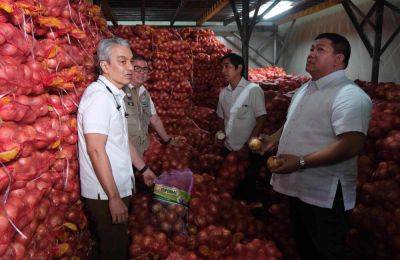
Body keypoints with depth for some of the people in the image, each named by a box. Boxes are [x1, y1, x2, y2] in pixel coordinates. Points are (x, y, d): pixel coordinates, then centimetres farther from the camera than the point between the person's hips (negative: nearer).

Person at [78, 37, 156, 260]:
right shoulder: (99, 96, -20)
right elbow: (95, 150, -26)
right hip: (105, 195, -9)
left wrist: (143, 168, 23)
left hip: (118, 188, 9)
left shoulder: (115, 95, 11)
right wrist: (114, 197, -23)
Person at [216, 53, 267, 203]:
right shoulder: (223, 93, 6)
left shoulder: (253, 90, -11)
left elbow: (261, 120, -13)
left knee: (247, 190, 6)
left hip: (248, 151, -5)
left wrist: (247, 146, -15)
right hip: (228, 149, 5)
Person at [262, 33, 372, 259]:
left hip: (324, 196, -8)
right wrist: (274, 139, 10)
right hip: (297, 187, 9)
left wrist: (301, 162, -31)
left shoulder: (350, 95, -20)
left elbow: (352, 145, -31)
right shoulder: (306, 89, 11)